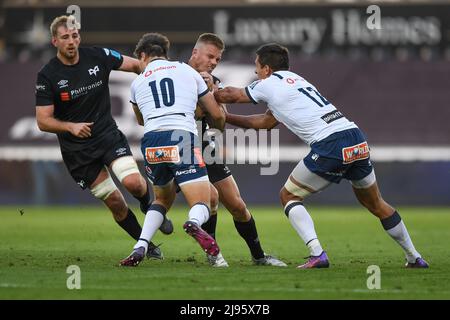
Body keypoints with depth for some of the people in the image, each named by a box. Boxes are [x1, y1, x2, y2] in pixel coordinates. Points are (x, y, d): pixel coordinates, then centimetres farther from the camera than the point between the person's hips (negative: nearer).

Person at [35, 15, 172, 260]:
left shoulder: (98, 56, -4)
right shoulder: (47, 76, -10)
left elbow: (136, 65, 5)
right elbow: (43, 121, -10)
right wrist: (71, 127, -26)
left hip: (108, 134, 1)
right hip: (77, 150, -1)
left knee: (133, 182, -21)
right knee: (115, 202, -2)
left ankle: (148, 206, 14)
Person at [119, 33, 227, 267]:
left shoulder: (137, 83, 22)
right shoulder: (187, 71, 19)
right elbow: (217, 115, 24)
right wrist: (220, 127, 47)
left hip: (151, 143, 3)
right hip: (183, 138, -3)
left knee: (163, 199, 27)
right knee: (202, 206, -4)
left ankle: (140, 247, 6)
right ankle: (194, 224, -41)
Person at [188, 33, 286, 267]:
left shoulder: (214, 83, 5)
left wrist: (211, 90, -23)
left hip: (206, 149, 6)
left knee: (237, 206, 7)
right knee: (210, 195, -26)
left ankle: (258, 256, 24)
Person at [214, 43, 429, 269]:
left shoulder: (269, 84, 5)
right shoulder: (294, 80, 28)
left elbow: (229, 96, 18)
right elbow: (266, 122, 35)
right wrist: (224, 118, 38)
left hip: (330, 145, -8)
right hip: (357, 139, 8)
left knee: (288, 197, 8)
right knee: (375, 204, 23)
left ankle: (317, 254, -8)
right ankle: (414, 258, 27)